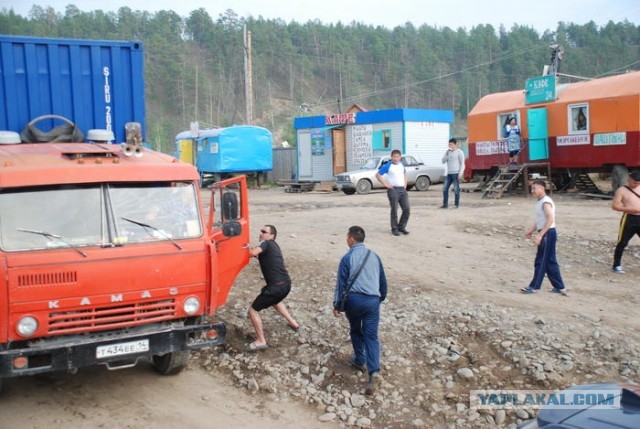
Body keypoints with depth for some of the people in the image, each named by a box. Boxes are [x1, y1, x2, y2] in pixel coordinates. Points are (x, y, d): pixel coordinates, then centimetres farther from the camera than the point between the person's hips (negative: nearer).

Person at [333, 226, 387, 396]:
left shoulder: (348, 257, 0)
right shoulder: (374, 256, 13)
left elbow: (341, 283, -2)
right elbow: (383, 281, 20)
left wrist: (337, 305, 4)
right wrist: (381, 298, 35)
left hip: (354, 299, -2)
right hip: (373, 300, 2)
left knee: (355, 330, 24)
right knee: (371, 336, -1)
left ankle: (359, 360, 34)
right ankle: (374, 372, -17)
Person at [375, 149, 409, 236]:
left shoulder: (402, 165, 12)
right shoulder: (388, 166, -5)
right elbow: (377, 175, -5)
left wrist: (405, 184, 17)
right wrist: (385, 184, -8)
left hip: (402, 190, 5)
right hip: (393, 190, -5)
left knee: (406, 209, 2)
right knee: (394, 210, -2)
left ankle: (402, 227, 16)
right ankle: (394, 229, 10)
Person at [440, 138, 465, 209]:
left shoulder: (459, 152, -2)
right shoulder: (448, 152, 16)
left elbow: (462, 163, -6)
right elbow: (443, 161, 11)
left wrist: (460, 173, -14)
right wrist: (447, 154, -4)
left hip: (456, 173, -6)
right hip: (449, 173, 6)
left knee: (456, 190, -4)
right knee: (445, 189, 2)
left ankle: (457, 205, 2)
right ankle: (445, 204, 7)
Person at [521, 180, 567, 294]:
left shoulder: (546, 202, -16)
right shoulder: (540, 202, 16)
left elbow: (550, 219, -27)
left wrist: (540, 235, -31)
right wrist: (531, 231, 13)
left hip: (547, 233, -10)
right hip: (545, 234, 10)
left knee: (541, 261, -2)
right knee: (550, 262, 13)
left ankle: (534, 287, 5)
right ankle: (559, 287, 18)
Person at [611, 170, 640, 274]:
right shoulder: (622, 190, -1)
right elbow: (614, 205, -6)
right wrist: (629, 209, -16)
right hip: (629, 219, -4)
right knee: (622, 243, 0)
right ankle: (617, 265, 10)